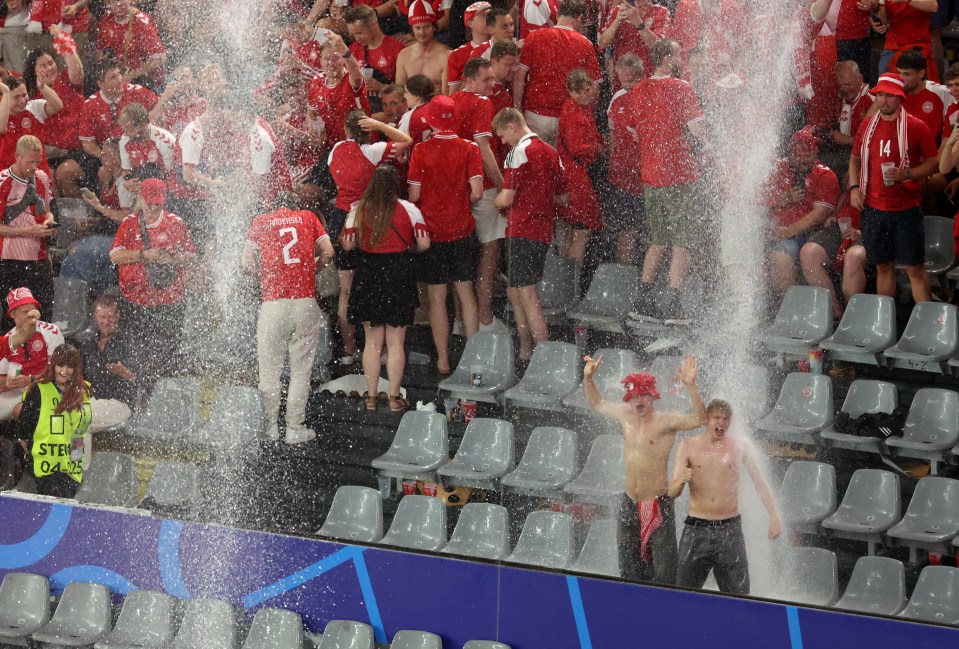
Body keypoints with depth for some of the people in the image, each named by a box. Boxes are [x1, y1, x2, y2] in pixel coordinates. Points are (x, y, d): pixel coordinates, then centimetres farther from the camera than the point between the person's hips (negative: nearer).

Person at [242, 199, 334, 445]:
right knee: (301, 371, 6)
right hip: (306, 303, 1)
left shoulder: (260, 222, 7)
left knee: (269, 369, 11)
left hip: (273, 304, 0)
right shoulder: (308, 217, 10)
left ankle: (270, 425, 15)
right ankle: (294, 427, 7)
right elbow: (328, 252, 2)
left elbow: (246, 262, 0)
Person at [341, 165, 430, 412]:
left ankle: (371, 396, 11)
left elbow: (348, 244, 0)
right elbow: (424, 243, -6)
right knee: (396, 342, 4)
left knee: (372, 341, 10)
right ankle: (394, 397, 5)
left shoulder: (359, 211, -3)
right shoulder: (409, 210, -6)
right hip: (399, 273, -1)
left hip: (368, 273, 1)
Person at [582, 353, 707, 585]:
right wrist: (588, 378, 13)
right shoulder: (625, 415, 7)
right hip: (630, 505, 7)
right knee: (630, 571, 13)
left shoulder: (665, 422, -12)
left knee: (663, 575, -10)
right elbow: (596, 404, 26)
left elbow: (699, 418, -27)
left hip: (658, 507, -7)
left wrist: (690, 385, -38)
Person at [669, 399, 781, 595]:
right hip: (696, 529, 0)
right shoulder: (688, 446, 4)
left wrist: (774, 518, 0)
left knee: (738, 595, -2)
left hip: (730, 529, 0)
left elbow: (760, 483, 10)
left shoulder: (740, 446, 5)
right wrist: (681, 480, -23)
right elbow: (672, 493, 0)